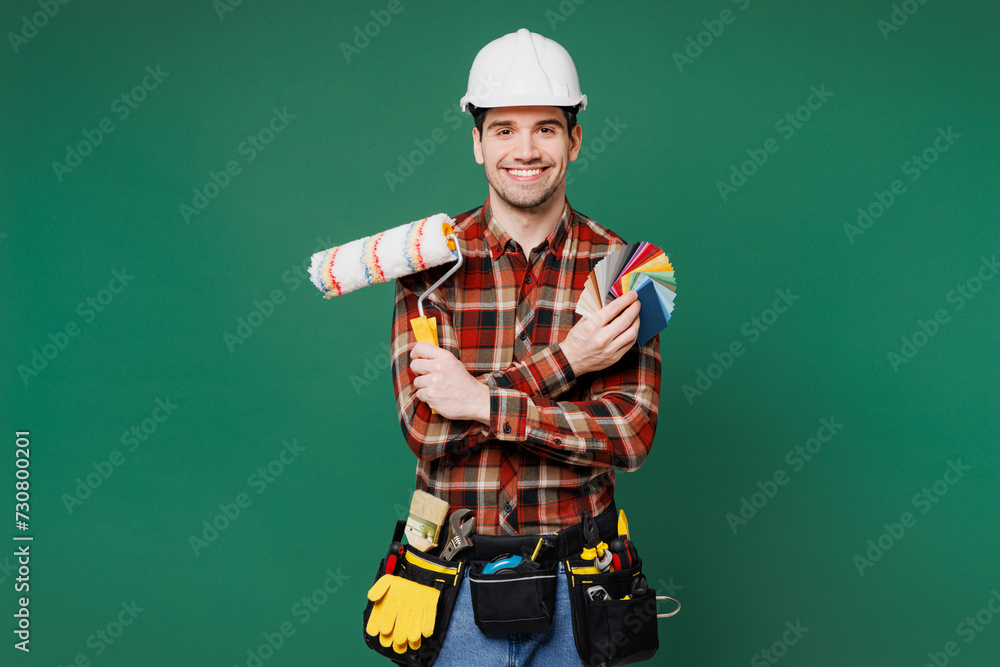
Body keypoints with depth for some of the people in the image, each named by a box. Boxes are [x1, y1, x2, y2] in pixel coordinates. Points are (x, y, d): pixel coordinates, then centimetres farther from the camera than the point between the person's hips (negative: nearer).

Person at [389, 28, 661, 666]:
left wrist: (482, 401, -20)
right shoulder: (431, 260, -5)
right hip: (457, 571, 0)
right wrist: (562, 362, -21)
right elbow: (424, 426, -14)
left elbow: (632, 433, -13)